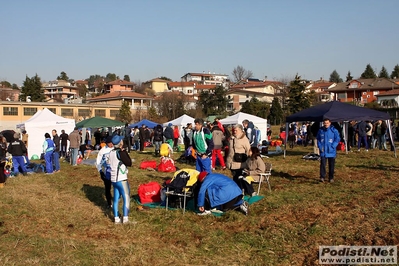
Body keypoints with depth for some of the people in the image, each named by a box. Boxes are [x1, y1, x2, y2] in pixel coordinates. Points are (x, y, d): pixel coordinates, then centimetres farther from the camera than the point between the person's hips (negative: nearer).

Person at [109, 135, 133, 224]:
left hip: (114, 179, 7)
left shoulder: (111, 152, 5)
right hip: (121, 179, -7)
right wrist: (125, 152, -7)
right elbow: (129, 163, -13)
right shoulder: (120, 153, -17)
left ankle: (116, 218, 16)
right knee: (126, 198, 2)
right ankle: (125, 218, 2)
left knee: (116, 199, 12)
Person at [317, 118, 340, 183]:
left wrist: (332, 147, -12)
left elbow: (337, 139, -3)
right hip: (323, 151, 1)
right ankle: (322, 177, -6)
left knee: (331, 165, 7)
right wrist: (320, 146, 0)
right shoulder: (320, 130, 4)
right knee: (322, 164, -10)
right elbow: (318, 139, 13)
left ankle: (331, 178, 18)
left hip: (331, 151, -1)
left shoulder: (334, 130, -4)